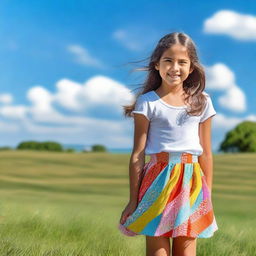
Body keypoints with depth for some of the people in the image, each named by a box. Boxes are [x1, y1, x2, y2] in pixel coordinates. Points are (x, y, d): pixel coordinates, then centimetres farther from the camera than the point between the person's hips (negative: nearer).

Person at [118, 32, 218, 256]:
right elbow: (138, 154, 0)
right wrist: (133, 200, -1)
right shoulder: (147, 102, 1)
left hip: (191, 181, 2)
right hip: (159, 179, -2)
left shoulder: (201, 102, 9)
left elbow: (206, 153, 12)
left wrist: (208, 197, 11)